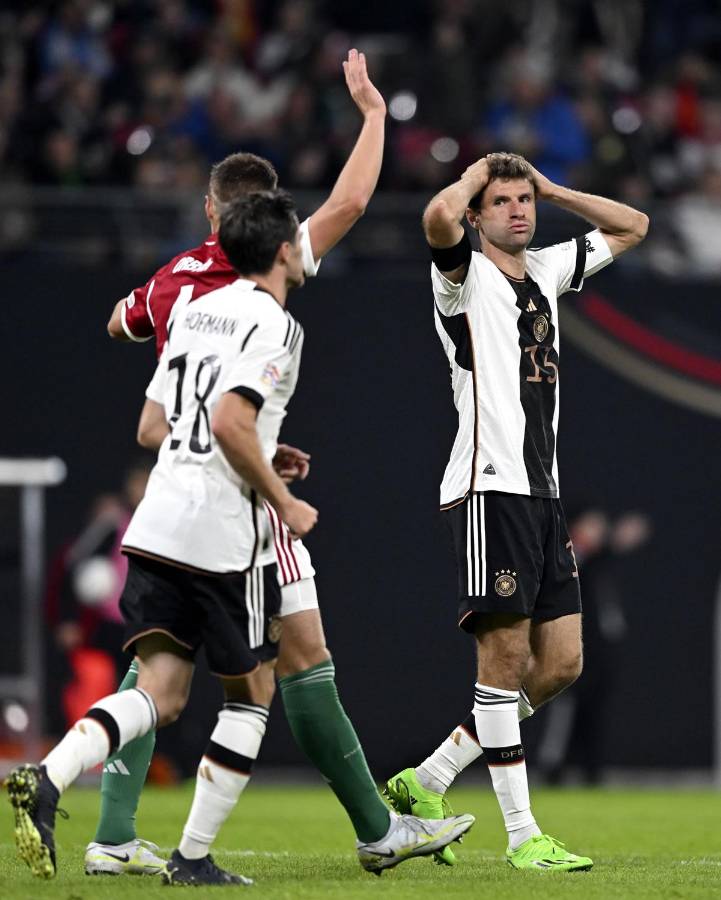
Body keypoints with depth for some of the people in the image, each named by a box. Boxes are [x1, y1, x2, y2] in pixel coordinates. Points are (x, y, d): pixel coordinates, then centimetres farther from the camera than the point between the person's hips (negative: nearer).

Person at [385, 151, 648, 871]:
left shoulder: (547, 271, 18)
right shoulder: (466, 277, -4)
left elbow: (631, 227, 30)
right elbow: (438, 216, -27)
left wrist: (550, 188, 18)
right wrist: (475, 177, -6)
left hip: (542, 492, 8)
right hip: (489, 487, -8)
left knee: (561, 663, 5)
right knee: (505, 655, -8)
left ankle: (426, 784, 15)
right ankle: (521, 833, -5)